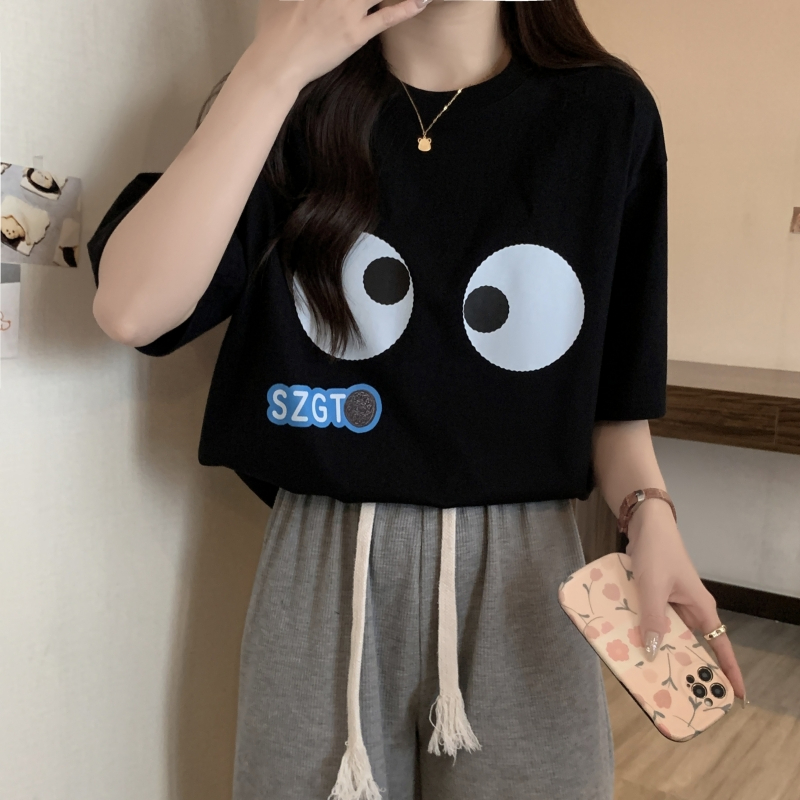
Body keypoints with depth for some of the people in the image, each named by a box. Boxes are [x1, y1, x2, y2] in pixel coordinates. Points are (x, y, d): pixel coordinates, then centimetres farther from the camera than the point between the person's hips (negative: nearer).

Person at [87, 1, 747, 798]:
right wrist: (276, 64, -19)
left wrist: (649, 511, -15)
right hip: (323, 571, 1)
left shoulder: (605, 112, -1)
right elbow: (131, 310, -16)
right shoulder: (290, 104, -1)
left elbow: (615, 388, 4)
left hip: (524, 574, 0)